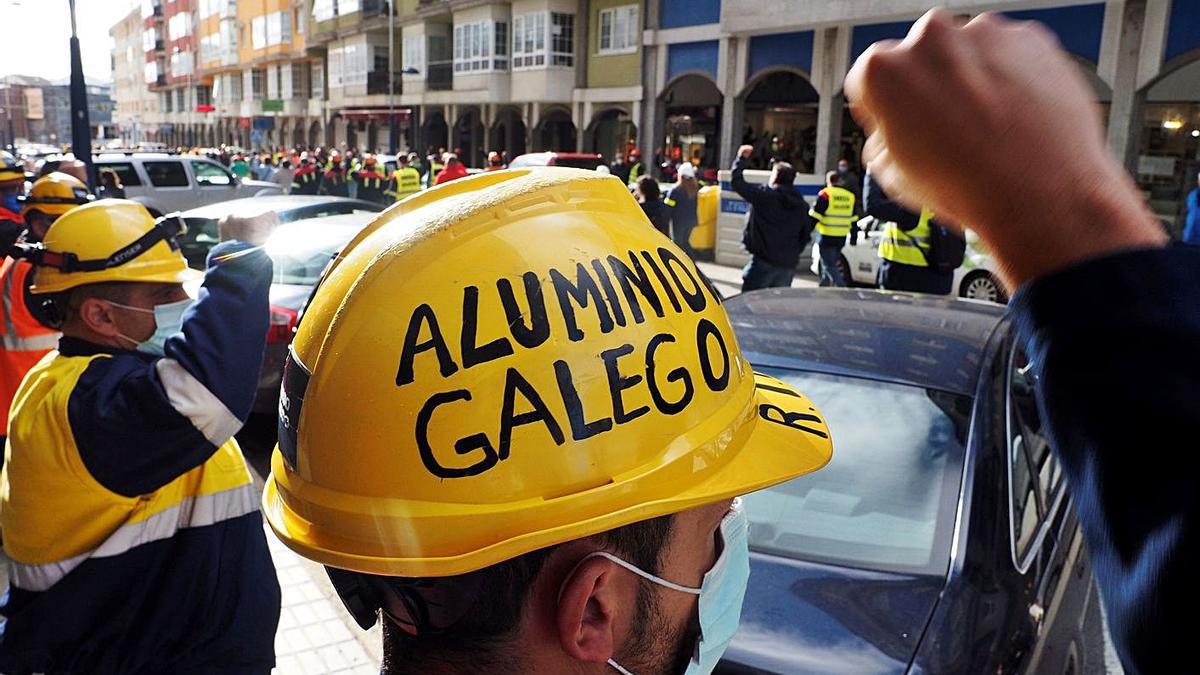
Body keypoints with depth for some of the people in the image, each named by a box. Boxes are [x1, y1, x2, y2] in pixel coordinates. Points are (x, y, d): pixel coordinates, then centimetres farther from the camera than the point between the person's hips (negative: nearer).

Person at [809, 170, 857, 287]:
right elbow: (853, 219, 18)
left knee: (829, 265, -5)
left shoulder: (825, 194, -9)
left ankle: (841, 286, -16)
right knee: (833, 263, 20)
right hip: (841, 238, 6)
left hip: (826, 237, -6)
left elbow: (814, 216, -13)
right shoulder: (850, 196, 11)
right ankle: (825, 284, 30)